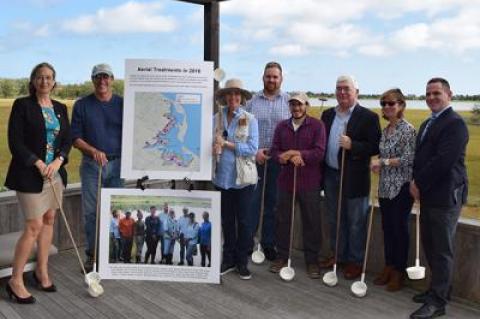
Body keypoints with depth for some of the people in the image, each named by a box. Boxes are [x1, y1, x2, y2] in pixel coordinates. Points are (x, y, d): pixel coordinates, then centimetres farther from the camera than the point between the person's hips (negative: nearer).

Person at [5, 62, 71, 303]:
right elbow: (15, 142, -11)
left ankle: (42, 271, 27)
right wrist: (39, 164, -16)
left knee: (49, 220, 12)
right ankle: (15, 281, 9)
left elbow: (67, 140, 8)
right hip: (30, 174, -6)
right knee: (34, 226, -5)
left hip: (55, 172, 6)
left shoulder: (60, 108, 9)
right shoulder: (22, 105, -6)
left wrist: (58, 161, -10)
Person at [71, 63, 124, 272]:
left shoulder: (123, 104, 4)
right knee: (91, 212, 5)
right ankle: (92, 255, 17)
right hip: (91, 165, 0)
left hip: (117, 164, 0)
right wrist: (93, 151, -17)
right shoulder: (82, 105, 3)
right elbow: (75, 138, 1)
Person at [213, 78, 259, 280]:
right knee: (227, 219, 13)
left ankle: (242, 261, 21)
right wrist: (215, 148, -19)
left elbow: (252, 149, -11)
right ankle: (228, 259, 27)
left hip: (243, 178, -2)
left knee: (244, 220, 7)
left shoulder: (250, 120, -3)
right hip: (223, 177, 2)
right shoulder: (216, 118, 3)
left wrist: (227, 144, -16)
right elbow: (211, 142, 4)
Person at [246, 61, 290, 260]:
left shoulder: (289, 102, 4)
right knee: (251, 201, 3)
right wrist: (254, 151, -9)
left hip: (279, 160, 0)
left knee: (273, 203, 9)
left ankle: (268, 243, 22)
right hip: (254, 159, 0)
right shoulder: (252, 102, 5)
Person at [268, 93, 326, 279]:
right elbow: (274, 151, 3)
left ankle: (312, 260, 17)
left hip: (309, 182, -3)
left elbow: (319, 152, -13)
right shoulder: (282, 126, 10)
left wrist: (296, 153, -19)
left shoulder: (317, 125, -2)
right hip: (286, 180, 4)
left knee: (312, 221, 4)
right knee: (283, 219, 10)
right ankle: (282, 256, 24)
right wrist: (291, 158, -15)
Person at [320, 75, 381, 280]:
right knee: (334, 220, 17)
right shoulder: (327, 115, 9)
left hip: (354, 178, -5)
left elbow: (375, 147, -13)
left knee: (356, 223, 7)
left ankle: (355, 261, 21)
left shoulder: (368, 117, -8)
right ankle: (338, 255, 33)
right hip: (330, 175, 6)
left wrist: (352, 146, -26)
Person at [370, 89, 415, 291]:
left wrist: (382, 162, -16)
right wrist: (378, 165, 2)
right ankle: (389, 267, 26)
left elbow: (409, 159, -17)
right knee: (387, 227, 13)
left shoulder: (408, 129, -11)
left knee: (400, 229, 3)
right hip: (385, 187, 7)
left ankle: (399, 272, 16)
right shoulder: (385, 130, 12)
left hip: (401, 187, -7)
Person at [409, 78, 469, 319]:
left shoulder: (455, 123, -13)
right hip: (428, 195, 9)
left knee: (442, 250, 0)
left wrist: (419, 184, -14)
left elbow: (443, 160, -22)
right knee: (429, 245, 16)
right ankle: (439, 288, 31)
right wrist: (416, 183, 2)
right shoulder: (426, 124, 18)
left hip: (445, 196, -9)